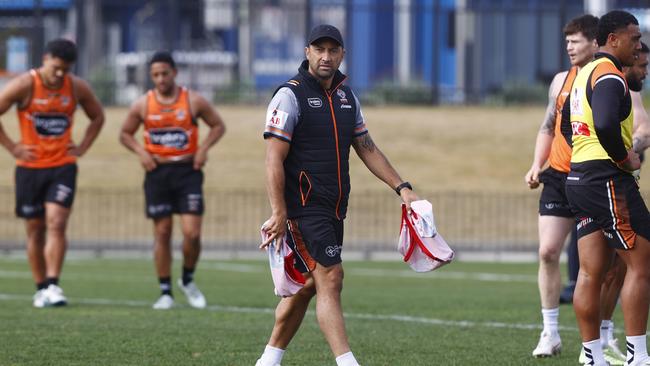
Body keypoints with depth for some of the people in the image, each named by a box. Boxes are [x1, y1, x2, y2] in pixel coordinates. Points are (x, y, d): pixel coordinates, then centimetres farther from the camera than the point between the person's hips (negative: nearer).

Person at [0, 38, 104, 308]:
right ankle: (41, 289, 15)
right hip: (30, 167, -1)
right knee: (35, 231, 5)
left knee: (56, 224, -15)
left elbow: (97, 117, 18)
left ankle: (53, 285, -17)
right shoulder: (24, 85, -9)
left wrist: (82, 147, 6)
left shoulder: (78, 88, 1)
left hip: (62, 167, 1)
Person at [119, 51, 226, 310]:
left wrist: (204, 148, -6)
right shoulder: (142, 105, 2)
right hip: (158, 172, 1)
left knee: (192, 233, -10)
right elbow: (125, 134, 13)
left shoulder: (193, 101, -1)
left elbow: (218, 126, 10)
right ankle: (165, 292, 9)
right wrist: (141, 152, -5)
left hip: (187, 170, -1)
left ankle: (187, 280, 16)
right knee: (162, 233, 2)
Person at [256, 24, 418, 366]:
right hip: (303, 207, -8)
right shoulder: (290, 95, -9)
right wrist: (279, 214, -19)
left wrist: (401, 187, 14)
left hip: (333, 209, 8)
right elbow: (274, 160, -13)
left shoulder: (346, 97, 13)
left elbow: (366, 148, 22)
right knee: (330, 279, -15)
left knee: (308, 285, 11)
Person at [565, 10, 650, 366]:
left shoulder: (584, 73, 17)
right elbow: (605, 123, -30)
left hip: (579, 175, 10)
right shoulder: (609, 75, -14)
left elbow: (571, 125, 25)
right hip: (607, 179, -10)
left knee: (590, 272, 7)